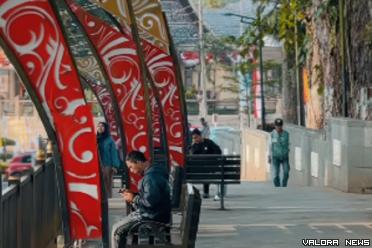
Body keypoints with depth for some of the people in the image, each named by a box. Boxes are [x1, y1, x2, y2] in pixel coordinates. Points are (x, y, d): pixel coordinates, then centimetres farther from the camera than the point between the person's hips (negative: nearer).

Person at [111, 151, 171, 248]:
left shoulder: (151, 176, -22)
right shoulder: (153, 172, 11)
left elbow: (150, 201, -28)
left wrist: (133, 199, -12)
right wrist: (133, 195, 8)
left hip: (152, 217, -11)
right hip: (155, 213, 11)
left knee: (117, 230, -4)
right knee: (122, 228, 24)